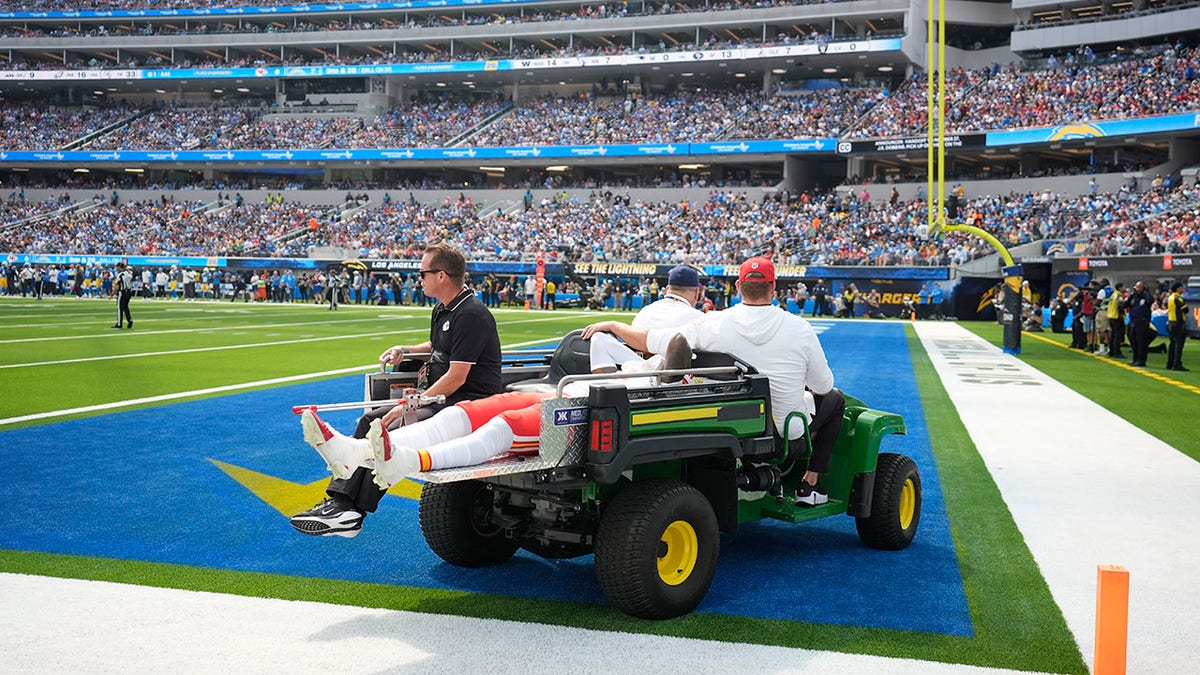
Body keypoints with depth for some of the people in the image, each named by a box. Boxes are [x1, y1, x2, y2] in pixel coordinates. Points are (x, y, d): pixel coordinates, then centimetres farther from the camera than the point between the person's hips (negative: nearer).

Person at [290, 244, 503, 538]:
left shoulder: (471, 314, -17)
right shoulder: (442, 310, 14)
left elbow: (456, 378, -21)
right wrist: (406, 350, 15)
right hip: (441, 399, 11)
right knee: (370, 422, 1)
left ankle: (351, 513, -22)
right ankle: (340, 499, -7)